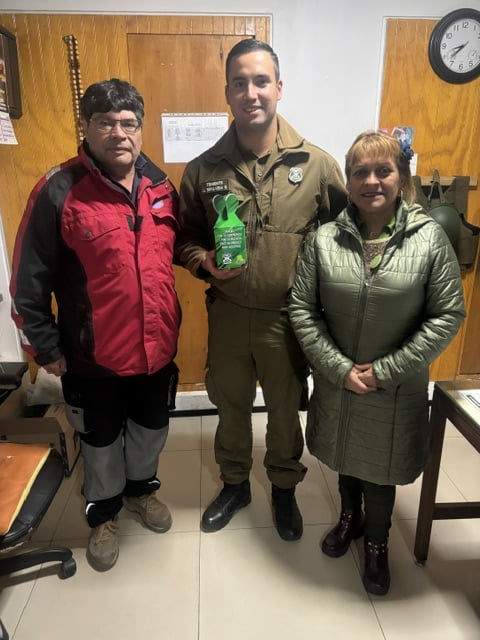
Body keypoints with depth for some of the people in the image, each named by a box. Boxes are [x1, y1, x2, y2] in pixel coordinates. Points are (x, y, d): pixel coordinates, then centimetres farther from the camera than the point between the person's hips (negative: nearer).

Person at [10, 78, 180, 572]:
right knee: (101, 438, 18)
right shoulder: (59, 191, -15)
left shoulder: (159, 184, 0)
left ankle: (142, 486, 53)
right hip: (93, 356, -4)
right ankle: (104, 511, 46)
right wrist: (46, 347, -8)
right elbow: (29, 282, -11)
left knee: (151, 426, 24)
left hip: (157, 345, 4)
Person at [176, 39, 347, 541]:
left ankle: (284, 488, 46)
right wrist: (204, 263, -14)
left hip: (290, 317, -1)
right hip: (228, 316, 2)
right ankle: (234, 484, 48)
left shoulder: (317, 165, -7)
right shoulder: (203, 170, -4)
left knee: (285, 410, 18)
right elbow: (185, 237, 7)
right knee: (230, 405, 20)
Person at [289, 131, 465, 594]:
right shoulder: (325, 239, -8)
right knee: (345, 458, 23)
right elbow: (301, 308, -7)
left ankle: (376, 541, 46)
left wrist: (385, 369, -15)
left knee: (381, 468, 16)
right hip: (337, 382, 2)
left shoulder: (430, 238, -11)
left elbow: (448, 315, -11)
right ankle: (350, 516, 54)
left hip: (397, 388, -1)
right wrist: (339, 368, -14)